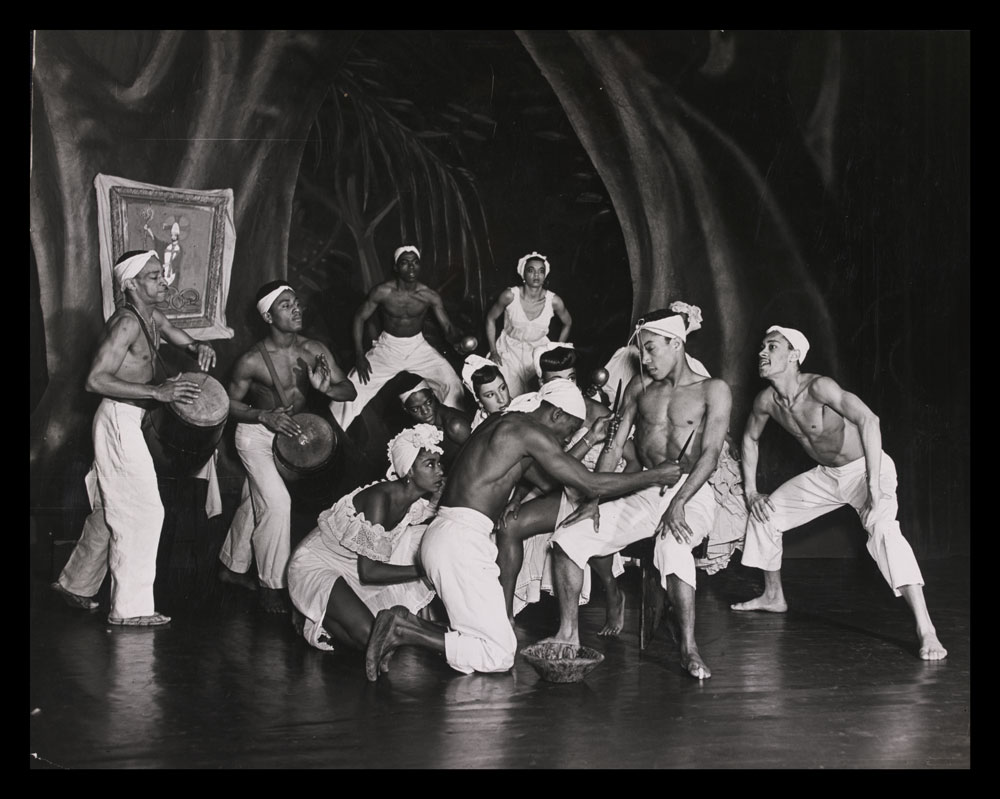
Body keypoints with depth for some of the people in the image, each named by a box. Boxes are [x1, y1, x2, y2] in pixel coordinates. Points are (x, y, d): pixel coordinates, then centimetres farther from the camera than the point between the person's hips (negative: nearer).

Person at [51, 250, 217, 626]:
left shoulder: (153, 318, 8)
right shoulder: (126, 323, -19)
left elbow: (185, 341, 20)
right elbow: (96, 380, -26)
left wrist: (199, 348, -6)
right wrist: (157, 391, -30)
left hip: (128, 422, 10)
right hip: (118, 421, -10)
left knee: (111, 511, 18)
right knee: (142, 511, -8)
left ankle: (76, 583, 32)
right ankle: (130, 608, -3)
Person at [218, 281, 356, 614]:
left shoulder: (314, 351, -13)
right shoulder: (252, 361, -24)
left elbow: (349, 390, -10)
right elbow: (231, 404, -12)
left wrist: (327, 388, -31)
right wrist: (265, 416, -26)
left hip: (289, 433, 5)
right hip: (255, 435, -5)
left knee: (253, 502, 19)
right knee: (276, 502, -17)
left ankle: (232, 566, 38)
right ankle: (270, 585, -6)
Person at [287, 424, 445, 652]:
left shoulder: (421, 503, -7)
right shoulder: (380, 498, -30)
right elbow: (368, 572, -31)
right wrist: (421, 571, -30)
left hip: (353, 567, 8)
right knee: (370, 637, -27)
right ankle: (317, 621, 0)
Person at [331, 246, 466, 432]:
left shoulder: (429, 296, -13)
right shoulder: (382, 292, -16)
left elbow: (447, 326, -12)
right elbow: (360, 318, -5)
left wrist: (457, 339, -38)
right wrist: (359, 357, -13)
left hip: (418, 347, 1)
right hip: (387, 347, -1)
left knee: (450, 381, -19)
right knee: (354, 384, -15)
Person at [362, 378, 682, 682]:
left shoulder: (503, 422, 20)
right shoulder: (531, 432, -8)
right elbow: (592, 484, -8)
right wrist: (654, 477, 1)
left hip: (442, 533, 10)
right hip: (461, 539, -10)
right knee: (498, 654, -10)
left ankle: (404, 624, -1)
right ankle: (403, 631, -12)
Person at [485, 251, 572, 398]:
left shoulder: (554, 301, -15)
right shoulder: (510, 296, -18)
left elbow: (567, 323, 6)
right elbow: (491, 318, -2)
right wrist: (493, 351, -2)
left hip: (538, 352, 1)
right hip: (510, 351, -1)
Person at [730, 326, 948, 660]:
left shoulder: (818, 387, -27)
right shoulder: (767, 401, -5)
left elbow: (868, 419, -37)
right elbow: (750, 438, 16)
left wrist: (874, 482, -42)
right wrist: (751, 492, 9)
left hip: (865, 469, -8)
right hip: (826, 476, 8)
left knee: (883, 529, -34)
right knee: (765, 514, 12)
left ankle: (926, 631, -42)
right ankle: (773, 596, 34)